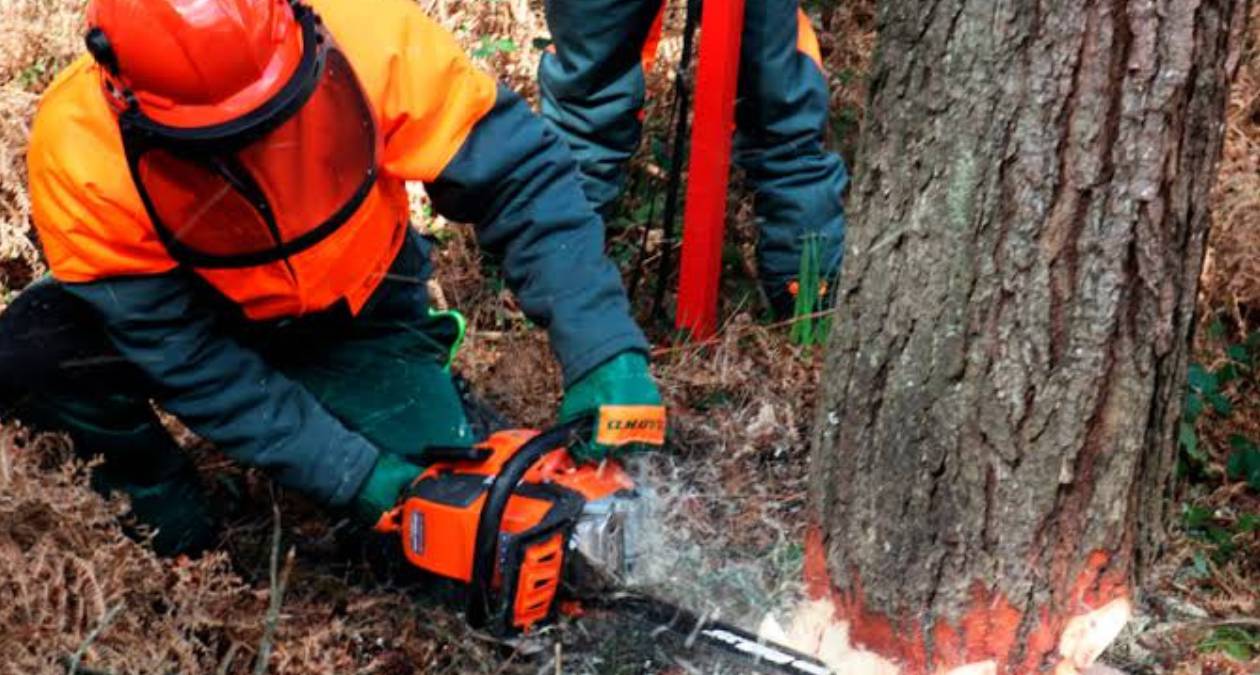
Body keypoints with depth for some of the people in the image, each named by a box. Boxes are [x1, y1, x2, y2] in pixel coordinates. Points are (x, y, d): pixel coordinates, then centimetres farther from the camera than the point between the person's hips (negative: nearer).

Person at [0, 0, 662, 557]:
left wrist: (609, 355, -39)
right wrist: (357, 477, -32)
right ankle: (152, 475, 3)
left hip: (352, 311, 0)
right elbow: (186, 357, -28)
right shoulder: (79, 155, -33)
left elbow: (521, 177, -29)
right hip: (184, 307, 0)